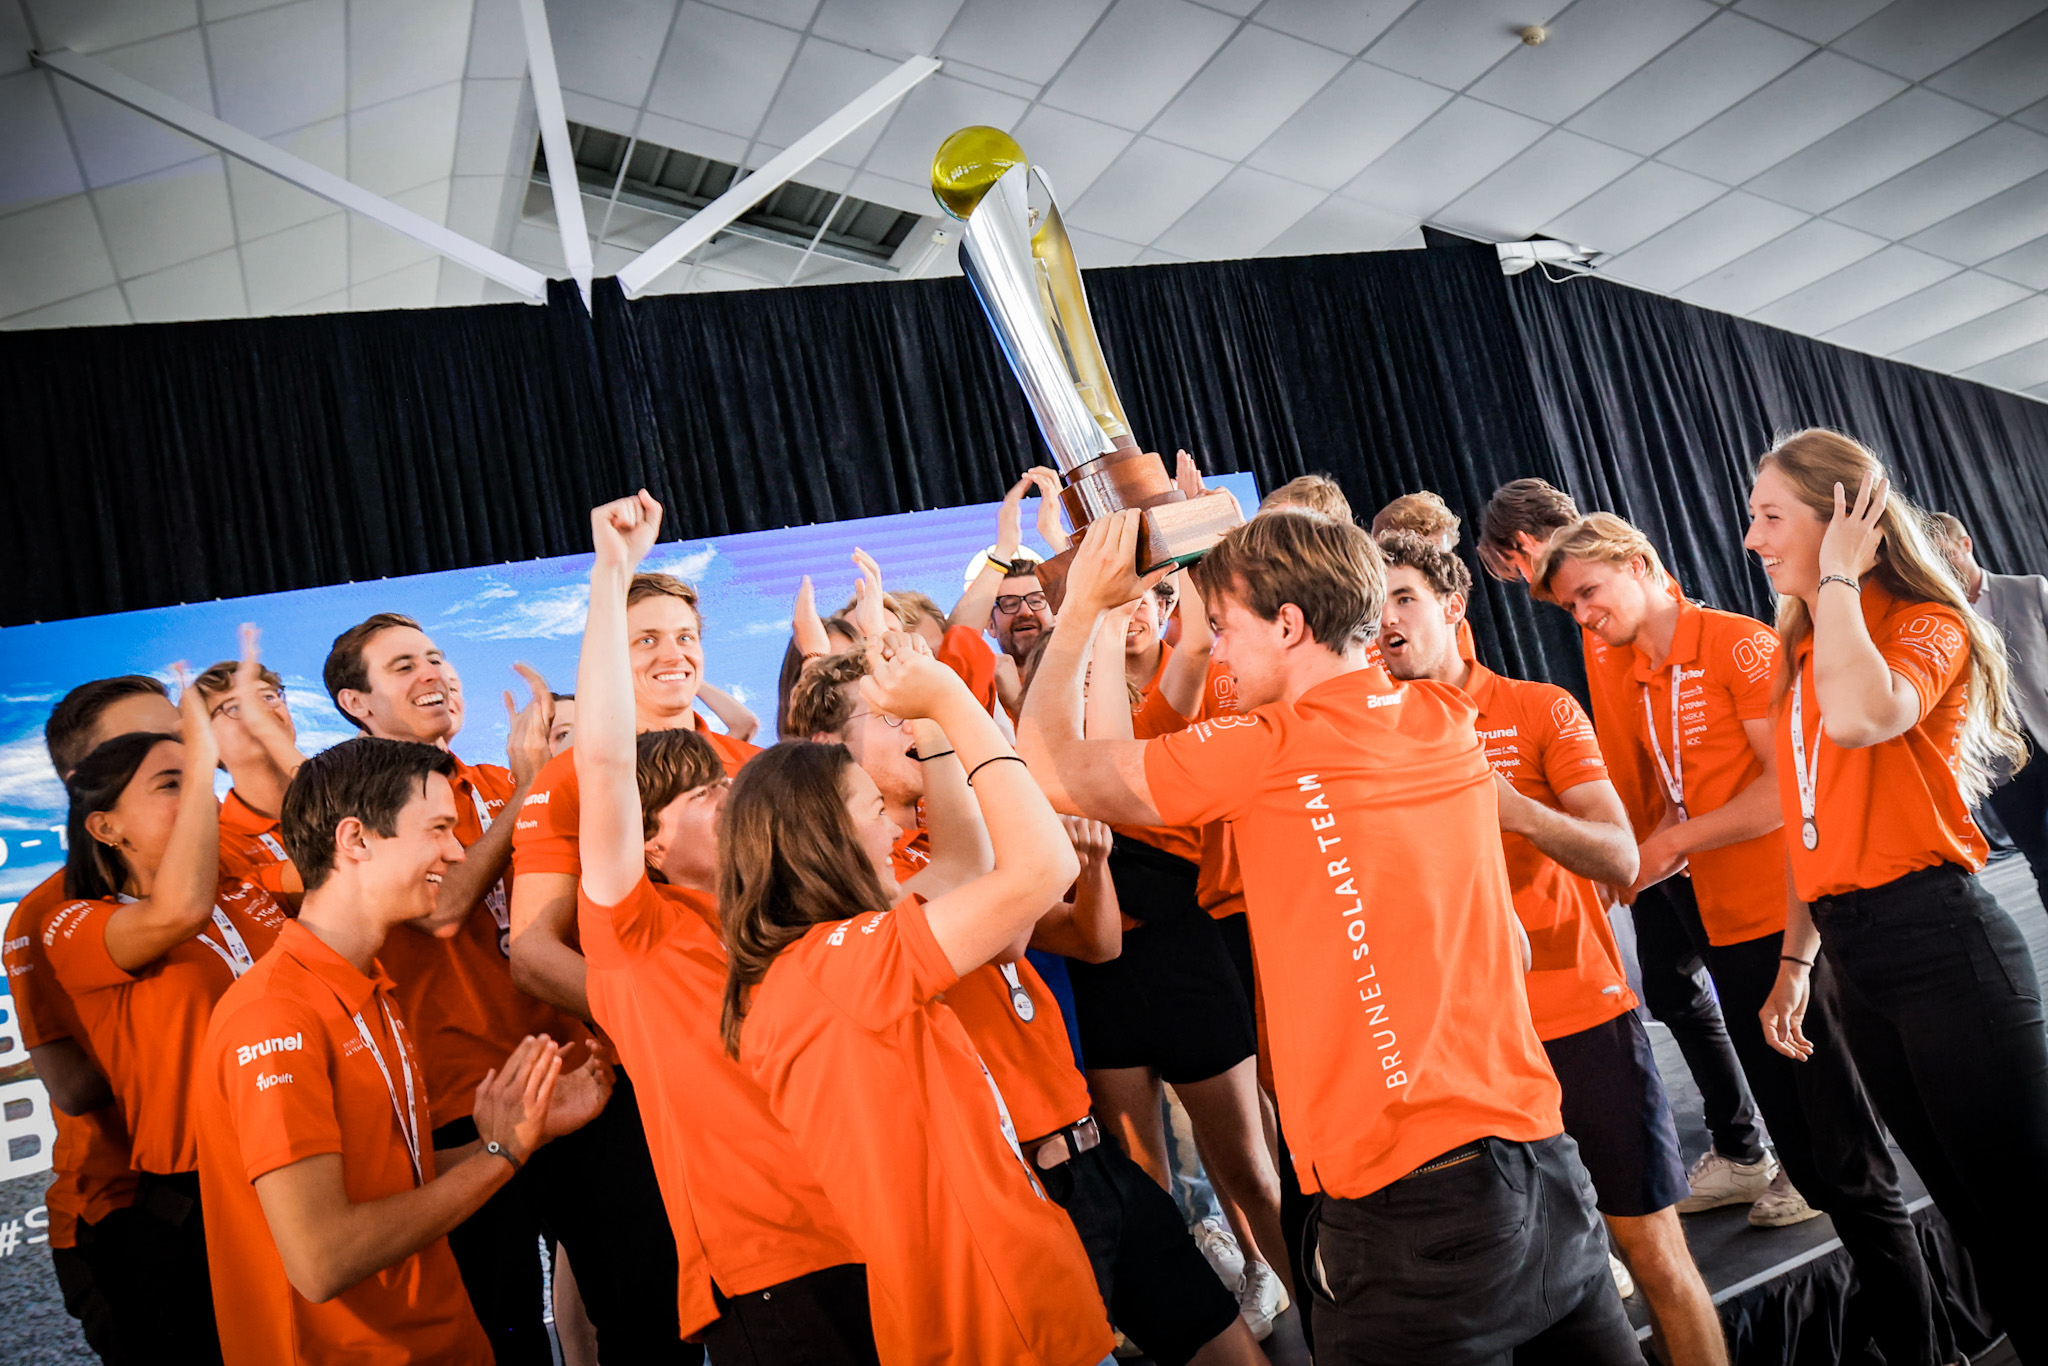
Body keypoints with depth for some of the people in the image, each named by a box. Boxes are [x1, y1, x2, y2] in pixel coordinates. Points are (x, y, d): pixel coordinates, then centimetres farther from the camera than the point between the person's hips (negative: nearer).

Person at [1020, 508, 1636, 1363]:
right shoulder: (1448, 722, 5)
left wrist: (1083, 605, 5)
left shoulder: (1266, 752, -14)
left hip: (1408, 1204, -7)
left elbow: (1052, 771, -6)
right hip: (1544, 1161, 7)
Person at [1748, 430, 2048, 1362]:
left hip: (1939, 944, -7)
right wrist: (1795, 958, 14)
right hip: (1853, 959, 7)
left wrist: (1838, 580, -18)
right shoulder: (1801, 649, 14)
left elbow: (1861, 715, -32)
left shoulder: (1925, 626, -7)